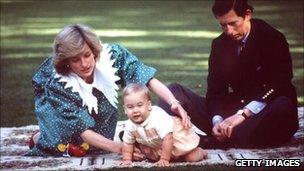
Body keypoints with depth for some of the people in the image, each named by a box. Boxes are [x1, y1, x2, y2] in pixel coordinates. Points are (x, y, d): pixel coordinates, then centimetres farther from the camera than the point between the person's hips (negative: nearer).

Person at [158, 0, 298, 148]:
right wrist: (217, 120, -18)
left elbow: (280, 86, -20)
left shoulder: (273, 39, -8)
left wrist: (243, 114, -29)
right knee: (174, 91, -4)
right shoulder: (220, 44, 6)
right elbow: (215, 90, 4)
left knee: (283, 107, -41)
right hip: (233, 110, 4)